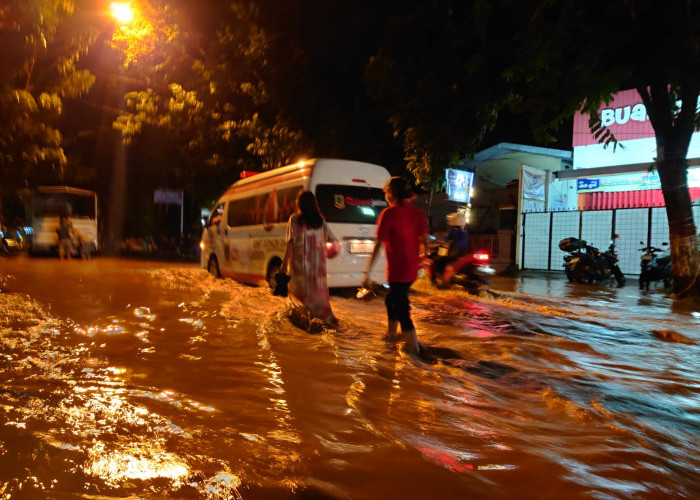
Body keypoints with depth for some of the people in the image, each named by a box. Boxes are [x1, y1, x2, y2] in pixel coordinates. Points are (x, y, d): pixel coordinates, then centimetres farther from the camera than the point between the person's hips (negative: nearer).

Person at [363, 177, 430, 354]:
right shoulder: (416, 212, 6)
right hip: (412, 270, 8)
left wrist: (367, 272, -14)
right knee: (391, 300, 27)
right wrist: (422, 256, 28)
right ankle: (391, 336, 42)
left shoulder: (389, 213, -13)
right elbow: (426, 240, 7)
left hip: (397, 271, -8)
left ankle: (415, 351, -1)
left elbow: (379, 245, -16)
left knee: (402, 312, -2)